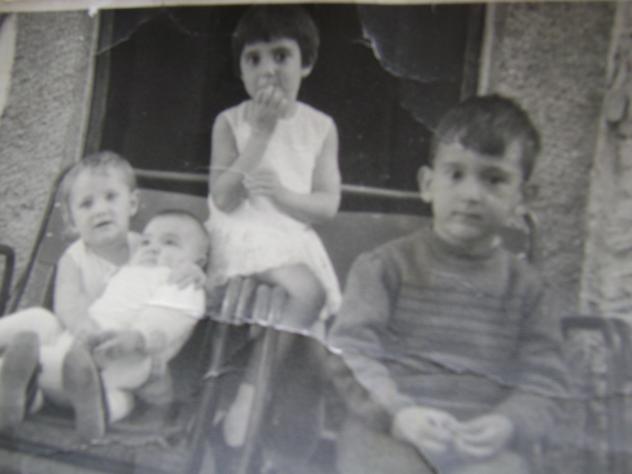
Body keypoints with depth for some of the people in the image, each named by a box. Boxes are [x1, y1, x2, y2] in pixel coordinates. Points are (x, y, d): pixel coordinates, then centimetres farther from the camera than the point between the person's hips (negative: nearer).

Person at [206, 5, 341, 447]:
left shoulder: (321, 126, 3)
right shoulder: (231, 121, -1)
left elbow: (328, 204, 0)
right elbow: (223, 200, -11)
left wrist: (284, 194, -22)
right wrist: (263, 132, -15)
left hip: (295, 239, 4)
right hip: (243, 235, -3)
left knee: (314, 297, -21)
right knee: (308, 290, -27)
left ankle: (250, 389, -7)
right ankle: (249, 396, -16)